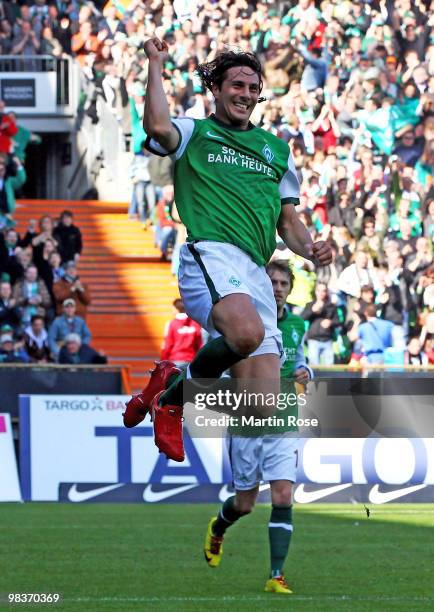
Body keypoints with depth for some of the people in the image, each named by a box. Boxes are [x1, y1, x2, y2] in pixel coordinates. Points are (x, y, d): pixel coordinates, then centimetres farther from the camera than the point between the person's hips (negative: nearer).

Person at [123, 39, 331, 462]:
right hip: (211, 255, -5)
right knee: (247, 332, -39)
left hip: (256, 273, 5)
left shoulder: (276, 149, 29)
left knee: (261, 410, -7)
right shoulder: (194, 133, 14)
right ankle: (175, 389, -9)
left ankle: (174, 396, 21)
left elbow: (288, 222, 30)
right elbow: (157, 127, -10)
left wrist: (308, 248, 8)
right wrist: (156, 64, 1)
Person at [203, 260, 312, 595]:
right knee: (245, 503, 10)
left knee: (283, 498, -11)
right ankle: (218, 528, 47)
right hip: (246, 425, -2)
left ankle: (277, 576, -7)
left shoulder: (297, 325, 5)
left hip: (283, 427, 2)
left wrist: (305, 371, -1)